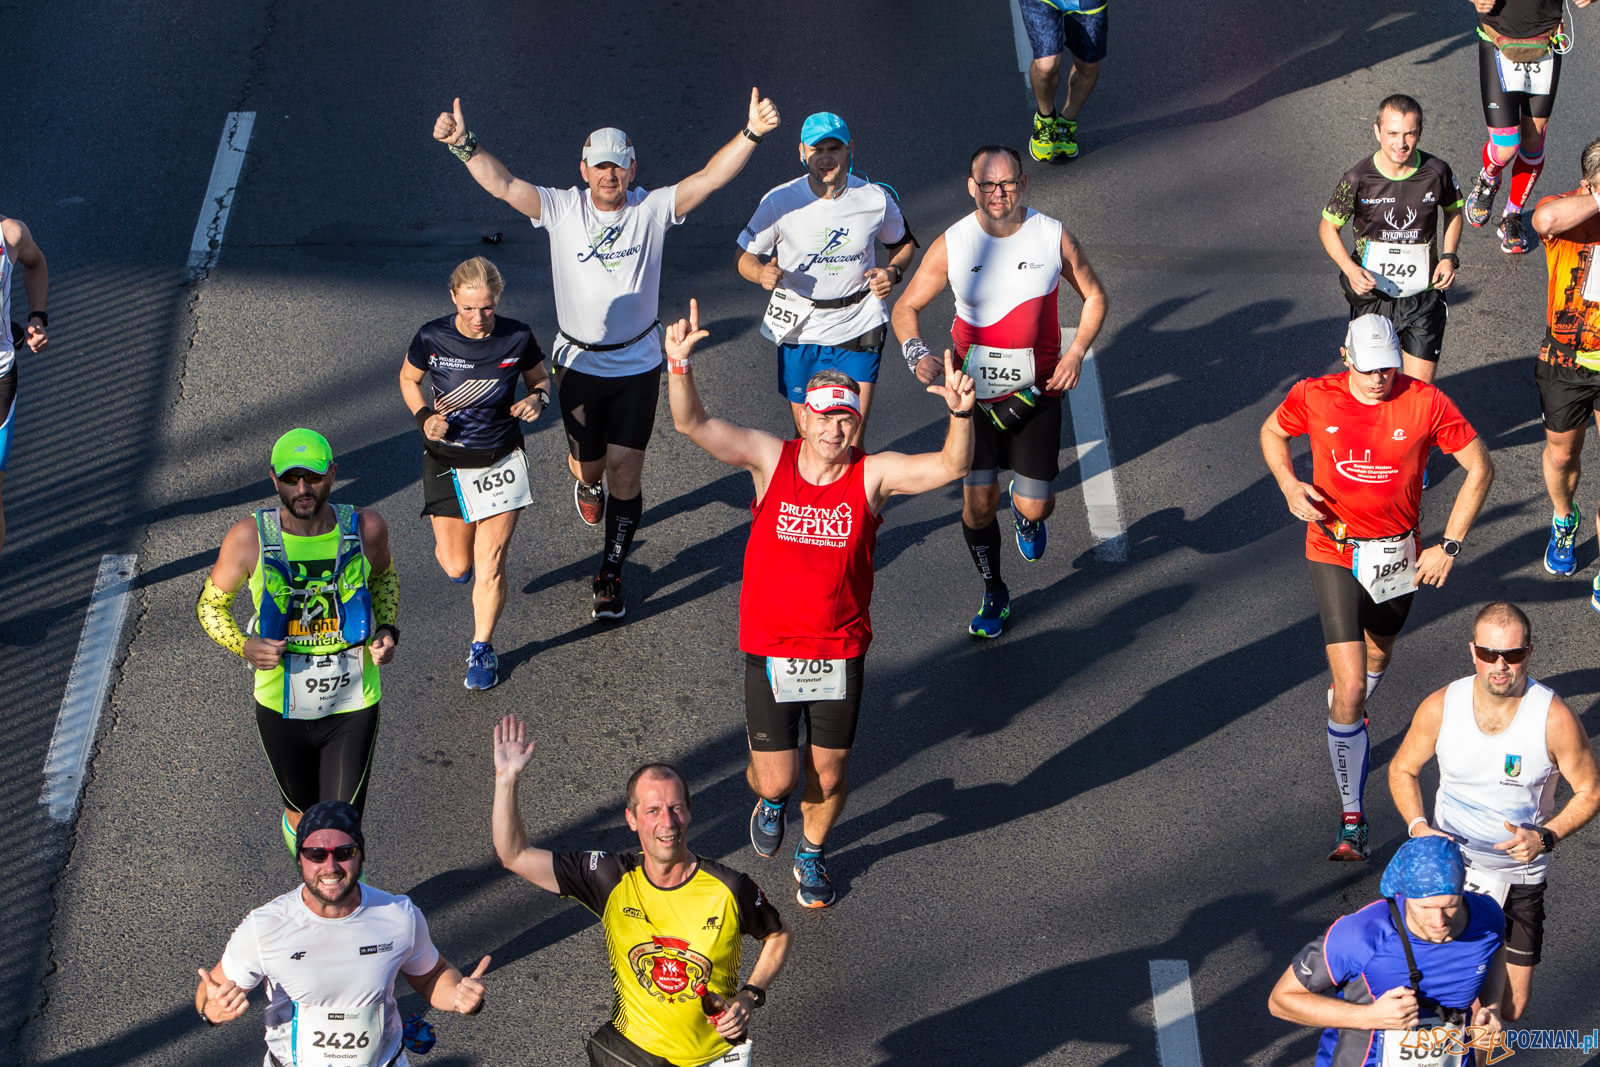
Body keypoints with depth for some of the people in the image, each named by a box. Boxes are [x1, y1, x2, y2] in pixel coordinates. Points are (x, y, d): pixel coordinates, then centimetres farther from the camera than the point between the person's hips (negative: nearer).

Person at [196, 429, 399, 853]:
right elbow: (210, 604, -1)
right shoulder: (249, 538, -15)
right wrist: (244, 646, -20)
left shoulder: (366, 528, -10)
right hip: (281, 706, 0)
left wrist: (388, 630, -5)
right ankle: (294, 827, 55)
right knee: (304, 813, 20)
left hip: (352, 707, 0)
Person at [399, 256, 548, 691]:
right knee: (456, 567, 7)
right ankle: (448, 540, 46)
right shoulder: (432, 338, -16)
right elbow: (408, 379, 3)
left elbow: (539, 379, 5)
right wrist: (424, 417, -15)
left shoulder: (517, 338, -13)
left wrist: (537, 399, -18)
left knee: (490, 562, -2)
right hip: (448, 460, 0)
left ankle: (482, 648, 20)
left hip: (501, 459, 0)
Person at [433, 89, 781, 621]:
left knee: (624, 473, -4)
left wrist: (750, 133, -29)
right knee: (589, 465, 14)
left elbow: (710, 178, -15)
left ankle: (611, 576, 11)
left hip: (638, 363, -1)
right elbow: (503, 184, -18)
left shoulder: (653, 209, -6)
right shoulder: (561, 209, -6)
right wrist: (464, 145, -33)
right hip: (579, 363, 1)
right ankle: (587, 483, 55)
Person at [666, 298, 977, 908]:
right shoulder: (771, 460, -9)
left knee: (828, 777, 10)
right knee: (776, 778, 4)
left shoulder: (872, 475, -10)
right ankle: (770, 801, 44)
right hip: (770, 647, 0)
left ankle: (811, 854, 43)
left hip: (841, 652, 0)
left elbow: (951, 466, -23)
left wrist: (961, 415, -43)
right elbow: (692, 424, -19)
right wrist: (680, 366, -38)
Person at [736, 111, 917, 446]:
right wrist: (762, 273, -23)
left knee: (853, 436, -6)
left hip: (858, 328, 0)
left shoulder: (877, 199, -4)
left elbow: (904, 243, 15)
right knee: (806, 431, 7)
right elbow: (744, 257, 0)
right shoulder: (780, 201, -9)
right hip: (800, 327, 0)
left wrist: (893, 272, -7)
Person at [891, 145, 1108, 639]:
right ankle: (994, 594, 23)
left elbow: (1093, 296, 6)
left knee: (1035, 507, 0)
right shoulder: (951, 245, -9)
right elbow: (906, 306, 0)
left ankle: (1025, 517, 40)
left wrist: (1077, 351, -8)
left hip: (1037, 394, 0)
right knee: (978, 504, -2)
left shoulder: (1053, 237, -8)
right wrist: (916, 352, -20)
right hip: (973, 391, 0)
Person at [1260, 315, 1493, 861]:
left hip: (1398, 555, 2)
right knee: (1350, 689, -13)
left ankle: (1348, 716, 64)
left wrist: (1449, 546, -9)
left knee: (1377, 656, 27)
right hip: (1335, 554, -2)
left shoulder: (1426, 403, -14)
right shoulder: (1314, 397, -11)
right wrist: (1289, 486, -10)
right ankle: (1351, 818, -5)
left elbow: (1480, 467, -5)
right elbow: (1272, 432, 10)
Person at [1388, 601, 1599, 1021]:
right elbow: (1402, 769, 5)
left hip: (1520, 876, -1)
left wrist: (1545, 837, -22)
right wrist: (1418, 826, -12)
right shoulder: (1441, 707, -12)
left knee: (1509, 1009, 4)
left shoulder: (1555, 719, -18)